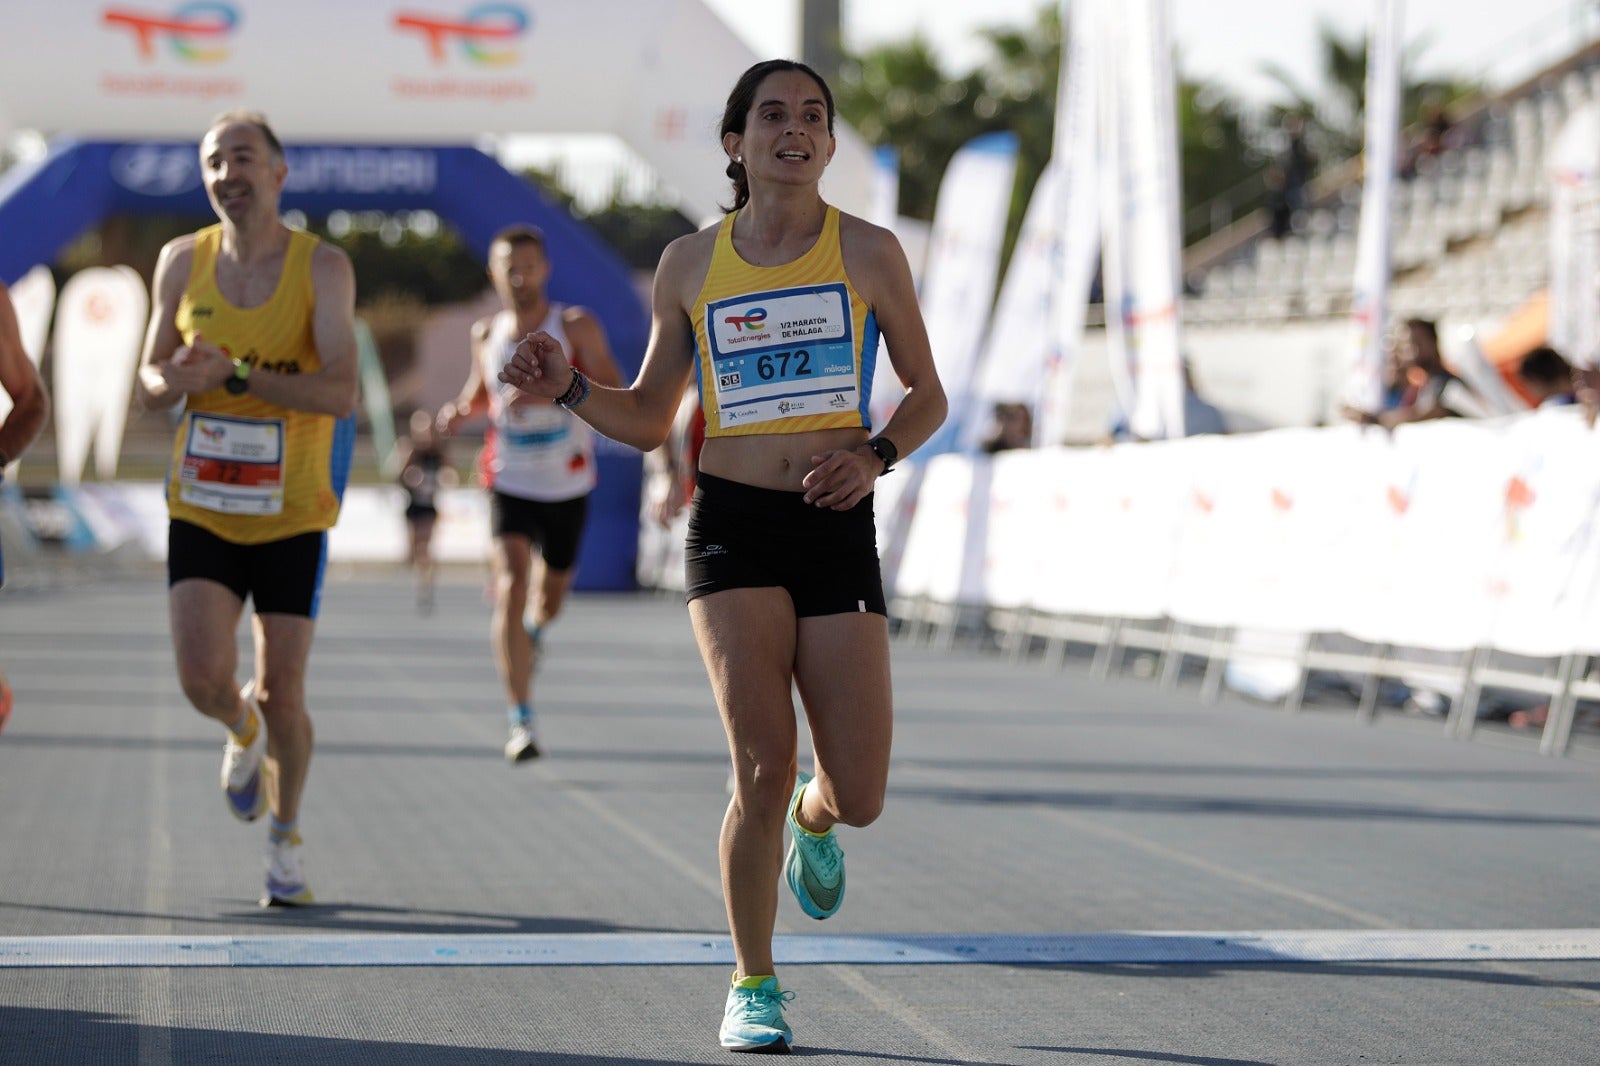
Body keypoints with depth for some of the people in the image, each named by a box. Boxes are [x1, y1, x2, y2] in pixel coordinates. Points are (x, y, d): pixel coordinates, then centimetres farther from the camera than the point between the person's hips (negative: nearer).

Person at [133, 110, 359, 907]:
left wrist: (235, 372, -27)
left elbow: (340, 393, -19)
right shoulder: (182, 261, 1)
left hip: (291, 517, -2)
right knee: (204, 679, -12)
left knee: (282, 695, 1)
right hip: (202, 508, 2)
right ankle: (243, 732, 26)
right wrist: (171, 382, -14)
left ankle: (286, 836, 26)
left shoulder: (322, 267, -10)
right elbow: (150, 379, 10)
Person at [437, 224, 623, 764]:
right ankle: (521, 721, -20)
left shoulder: (576, 326, -11)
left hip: (568, 486, 0)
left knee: (550, 594, 17)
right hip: (510, 482, 0)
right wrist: (461, 410, -4)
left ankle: (534, 629, 57)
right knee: (511, 585, -19)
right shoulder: (486, 334, 0)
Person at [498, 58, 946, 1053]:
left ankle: (813, 818, 37)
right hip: (733, 525, 0)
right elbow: (649, 420, 15)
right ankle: (754, 988, 6)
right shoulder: (689, 264, 7)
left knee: (858, 798, -4)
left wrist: (874, 454, -8)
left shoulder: (868, 252, 5)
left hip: (839, 528, 0)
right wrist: (567, 385, -3)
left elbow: (928, 395, 12)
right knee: (763, 767, -14)